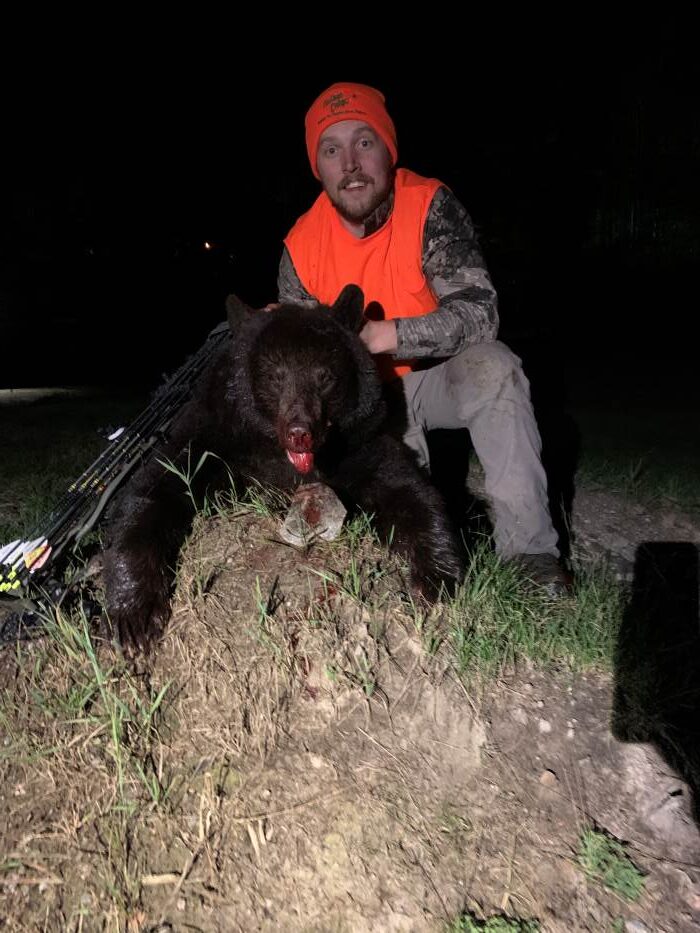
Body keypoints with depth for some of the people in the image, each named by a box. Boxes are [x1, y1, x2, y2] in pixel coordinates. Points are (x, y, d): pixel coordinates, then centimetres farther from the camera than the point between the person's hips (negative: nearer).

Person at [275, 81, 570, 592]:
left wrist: (383, 335, -39)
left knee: (493, 368, -32)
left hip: (441, 375, -1)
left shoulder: (430, 206, -19)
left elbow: (479, 311, -30)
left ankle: (530, 548, -27)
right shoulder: (302, 246, -10)